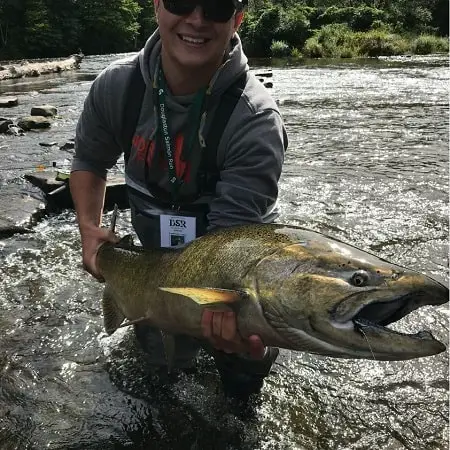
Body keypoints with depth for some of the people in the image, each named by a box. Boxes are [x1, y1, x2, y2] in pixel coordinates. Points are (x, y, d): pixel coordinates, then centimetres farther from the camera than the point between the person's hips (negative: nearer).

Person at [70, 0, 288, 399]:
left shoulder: (256, 121, -31)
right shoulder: (117, 86, -17)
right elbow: (89, 160, 1)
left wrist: (230, 304, -51)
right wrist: (90, 228, -15)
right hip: (157, 256, 4)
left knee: (242, 378, 3)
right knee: (166, 357, 18)